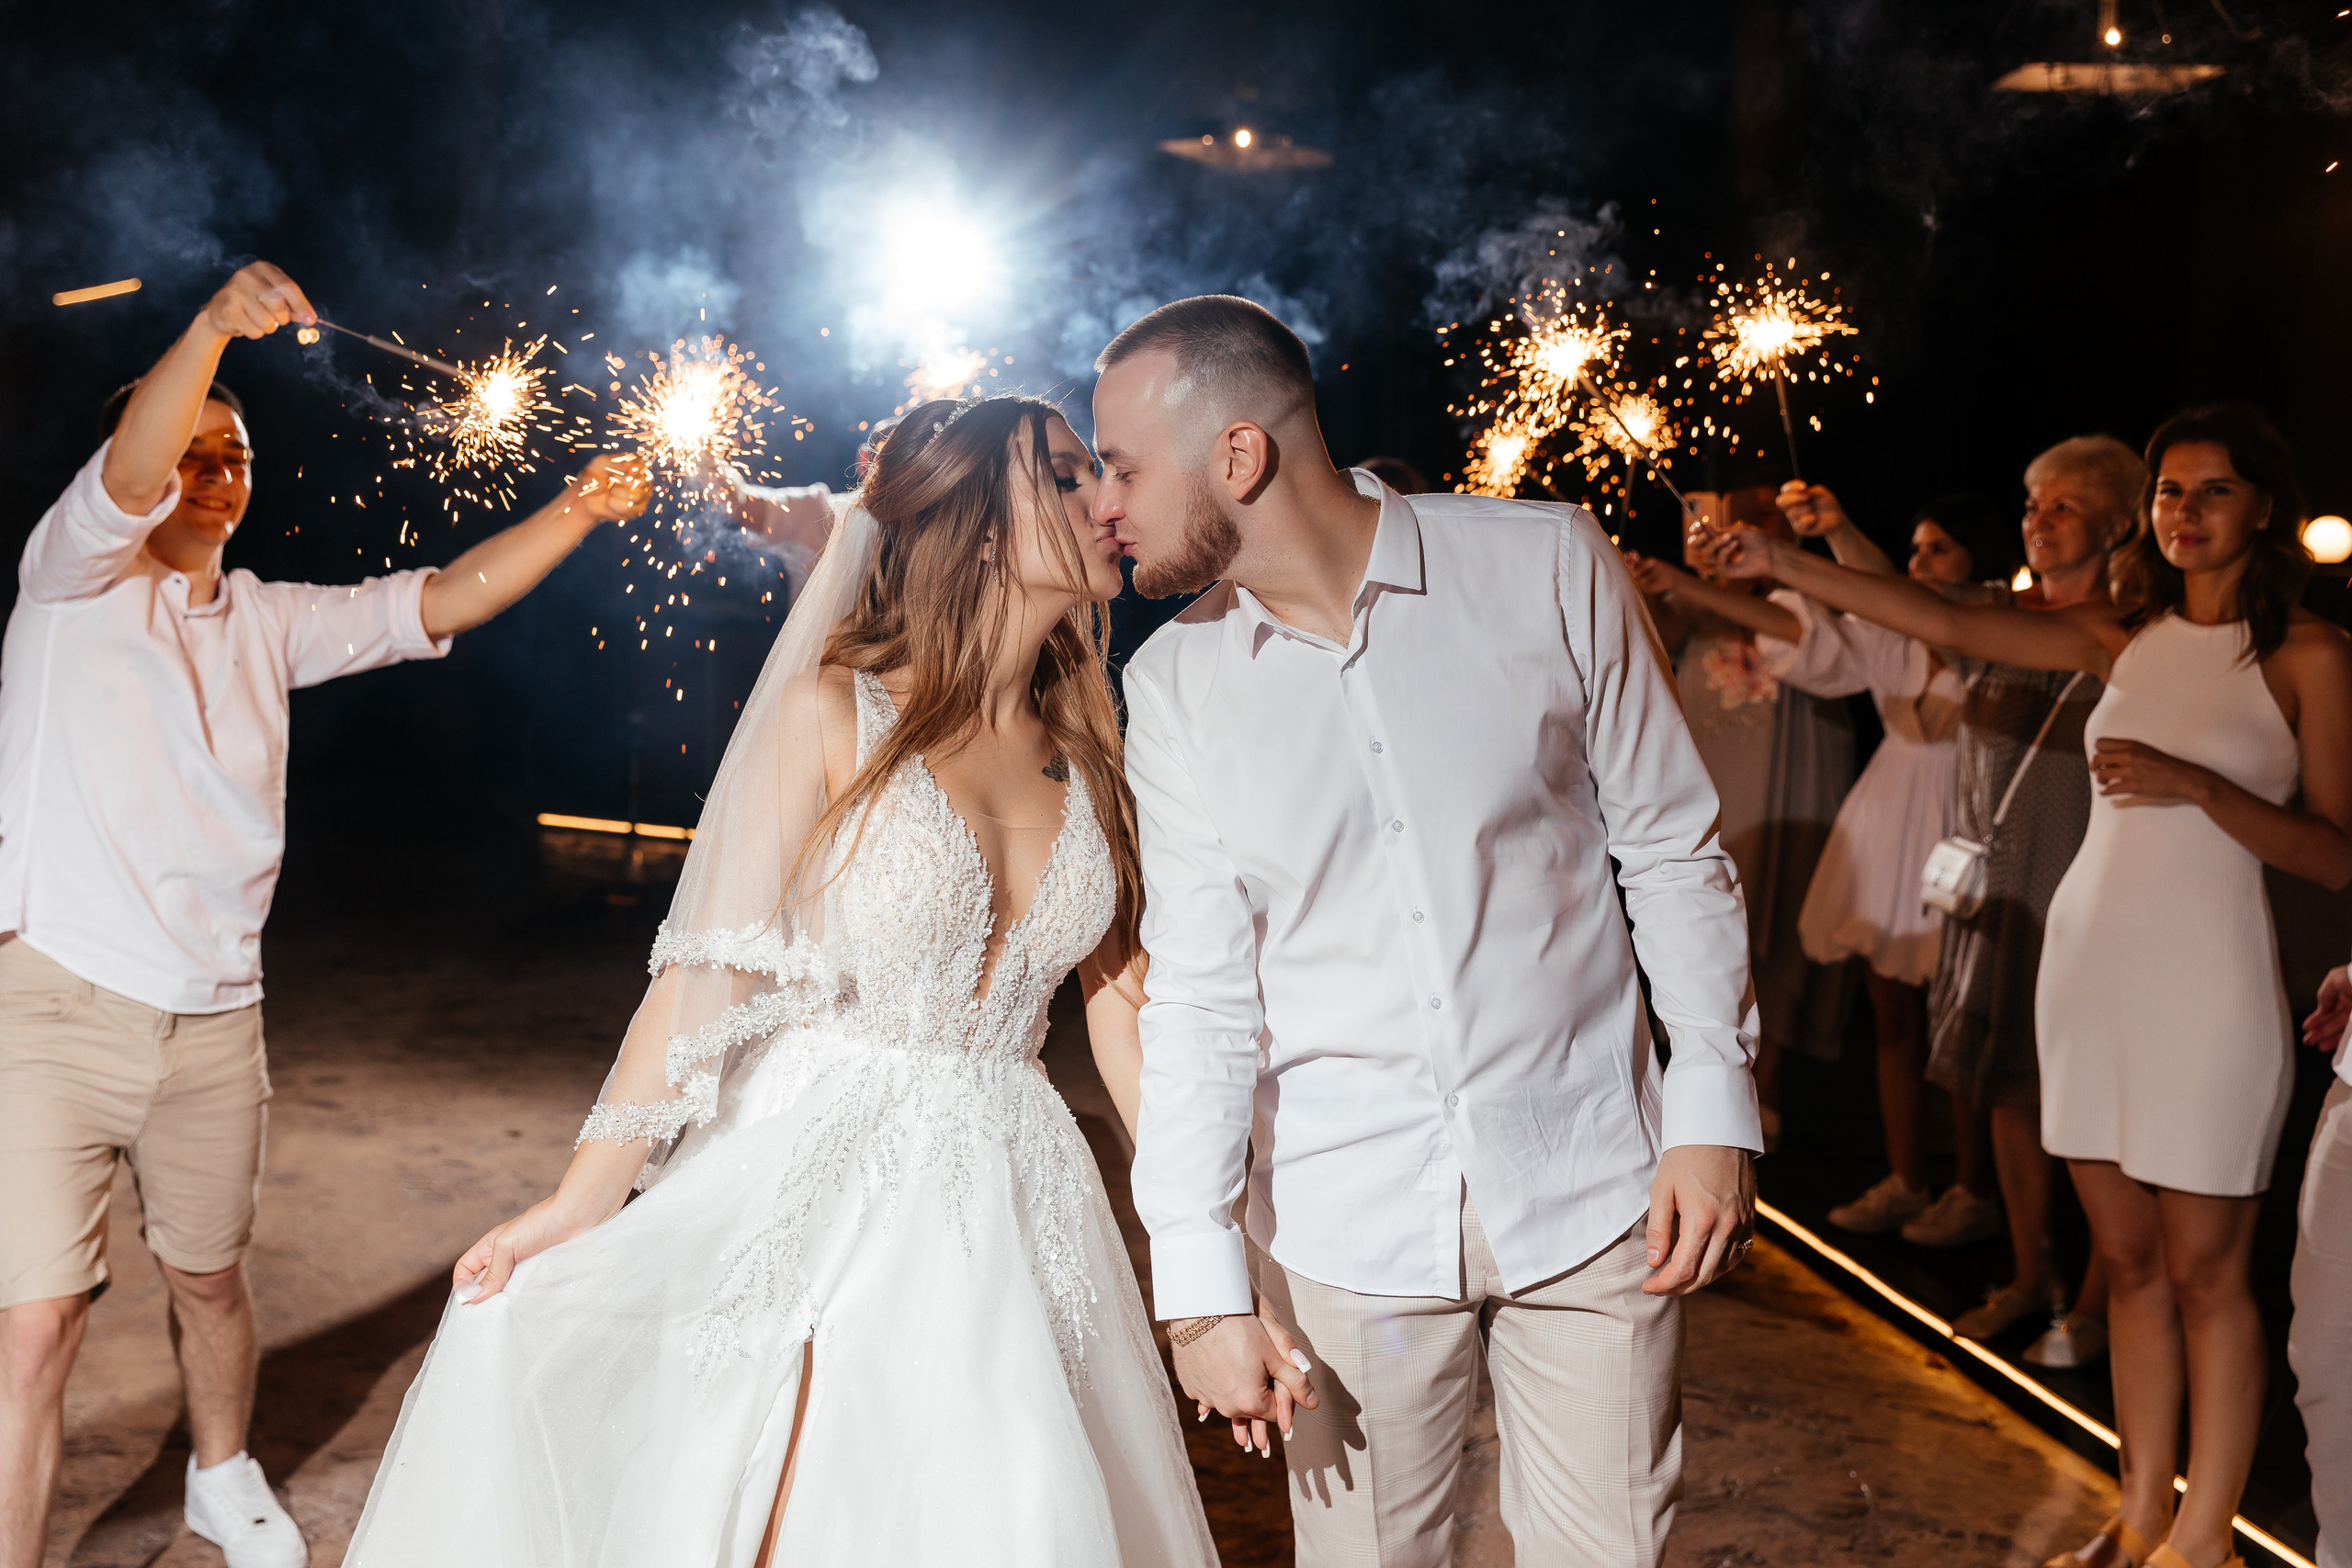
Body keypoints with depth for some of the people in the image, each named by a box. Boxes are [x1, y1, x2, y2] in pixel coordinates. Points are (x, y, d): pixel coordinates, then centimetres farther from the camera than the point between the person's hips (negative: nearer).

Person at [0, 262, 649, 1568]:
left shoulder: (270, 622, 14)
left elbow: (442, 601, 6)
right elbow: (128, 476, -21)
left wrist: (576, 511, -7)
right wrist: (212, 325, -38)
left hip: (213, 1018, 5)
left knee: (208, 1275, 20)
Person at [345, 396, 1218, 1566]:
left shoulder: (1084, 755, 6)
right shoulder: (831, 711, -6)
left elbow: (1120, 1010, 6)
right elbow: (710, 970, -9)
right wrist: (580, 1203, -11)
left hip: (1007, 1207, 4)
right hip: (810, 1197, -4)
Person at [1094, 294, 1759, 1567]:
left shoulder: (1549, 567, -7)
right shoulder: (1173, 684, -2)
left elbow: (1672, 852, 1)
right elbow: (1197, 994, -1)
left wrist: (1713, 1105, -4)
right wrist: (1203, 1282, -7)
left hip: (1589, 1185, -1)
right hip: (1345, 1225, 1)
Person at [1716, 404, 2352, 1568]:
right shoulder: (2124, 636, 10)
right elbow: (1950, 623, 6)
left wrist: (2195, 784, -19)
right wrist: (1786, 567, 1)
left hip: (2208, 980, -5)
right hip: (2089, 960, 5)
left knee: (2204, 1273, 2)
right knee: (2127, 1261, 12)